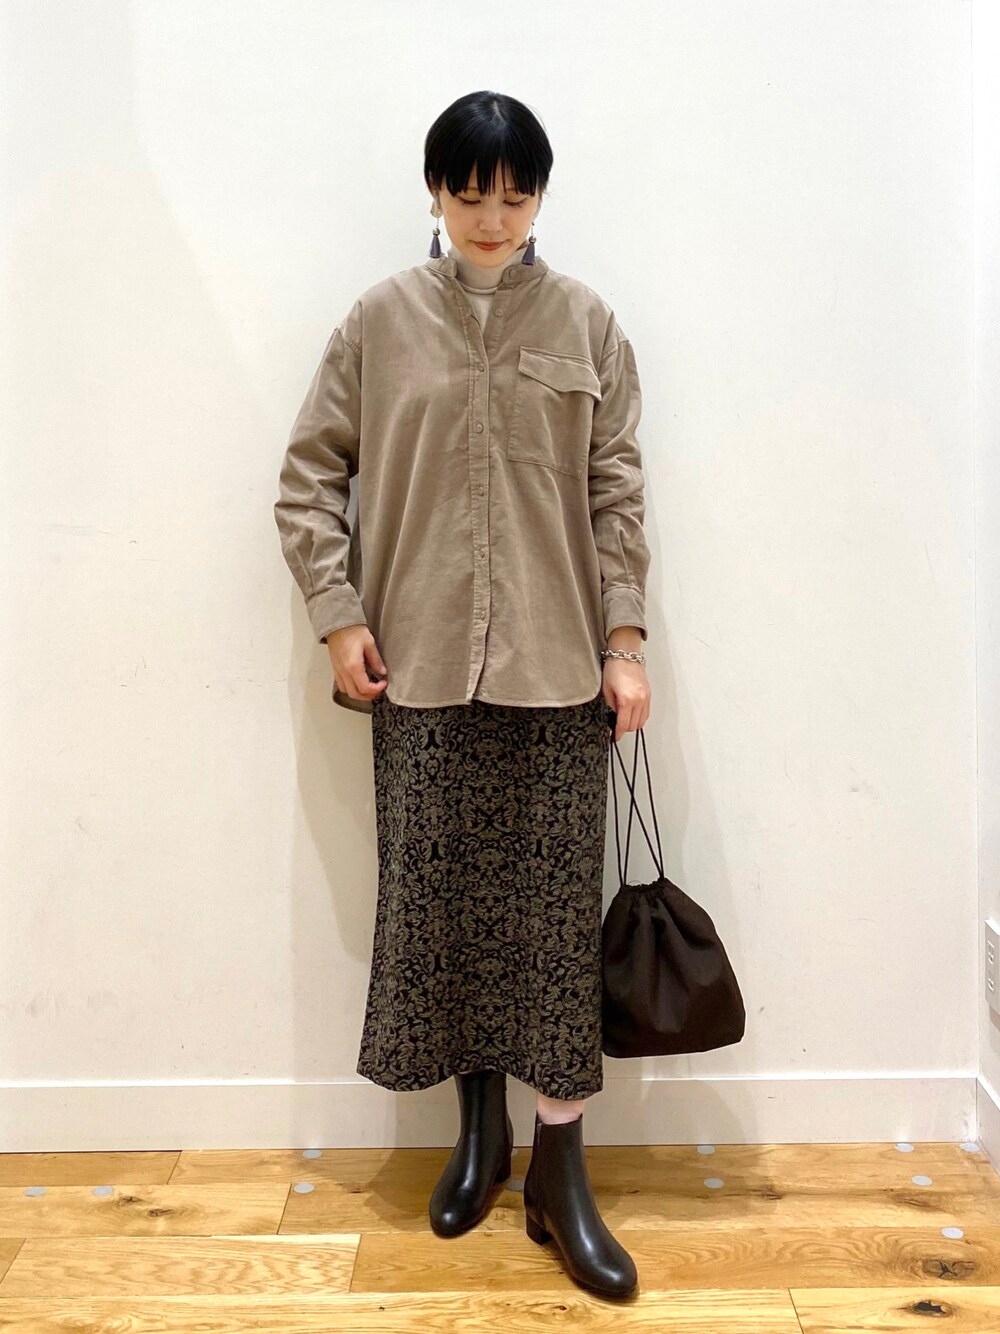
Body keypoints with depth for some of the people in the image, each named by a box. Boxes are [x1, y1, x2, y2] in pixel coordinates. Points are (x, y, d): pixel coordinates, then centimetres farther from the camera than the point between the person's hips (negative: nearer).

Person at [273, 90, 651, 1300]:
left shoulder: (586, 324, 5)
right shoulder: (380, 320, 4)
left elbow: (617, 494, 4)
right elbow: (309, 476, 6)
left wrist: (625, 638, -3)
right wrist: (338, 617, -3)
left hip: (558, 666, 0)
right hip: (422, 666, 1)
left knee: (559, 910, 1)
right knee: (438, 900, 7)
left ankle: (558, 1176, 15)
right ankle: (480, 1130, 29)